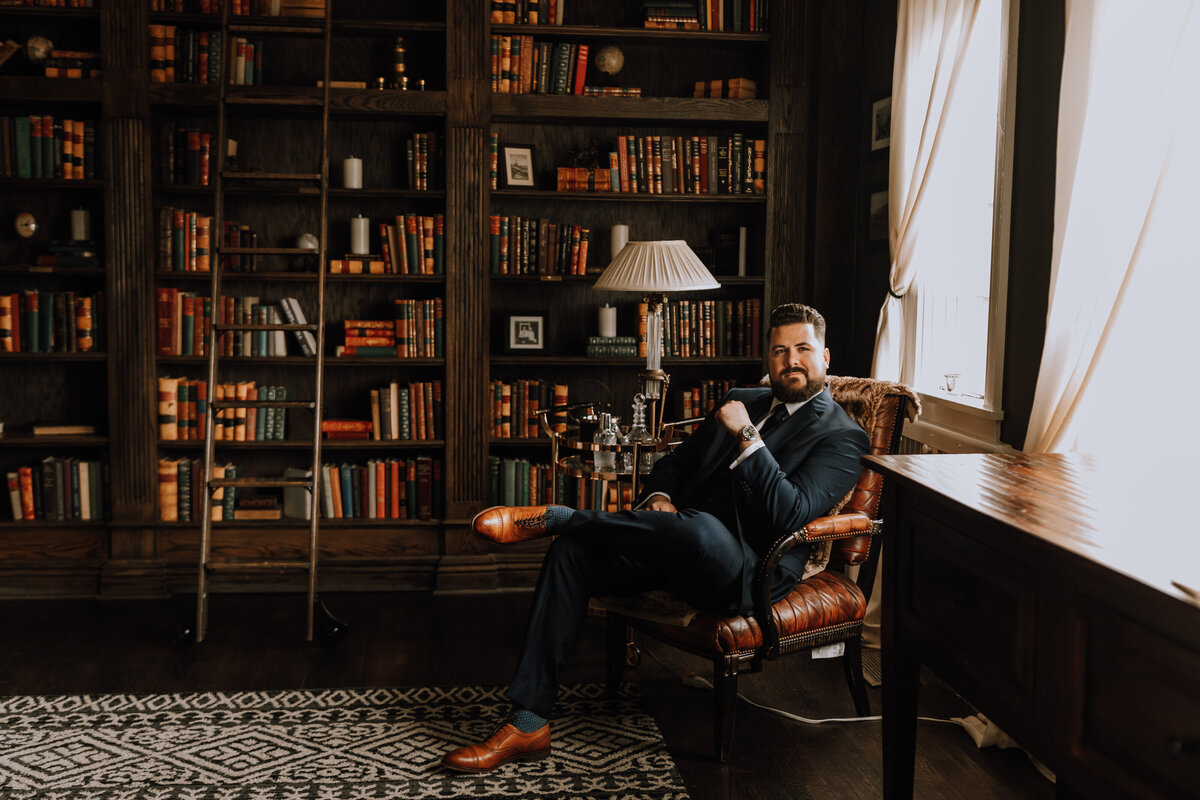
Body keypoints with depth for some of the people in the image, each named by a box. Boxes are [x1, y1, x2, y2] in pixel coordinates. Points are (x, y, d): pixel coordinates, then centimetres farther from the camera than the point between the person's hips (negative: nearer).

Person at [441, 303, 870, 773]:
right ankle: (528, 724, -16)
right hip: (683, 549, 7)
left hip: (744, 571, -6)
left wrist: (746, 435, -18)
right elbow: (675, 461, 23)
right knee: (570, 553, -17)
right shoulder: (743, 401, 22)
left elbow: (789, 514, -15)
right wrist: (658, 497, 0)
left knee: (699, 528, -42)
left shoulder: (842, 437, 1)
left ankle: (553, 517, -21)